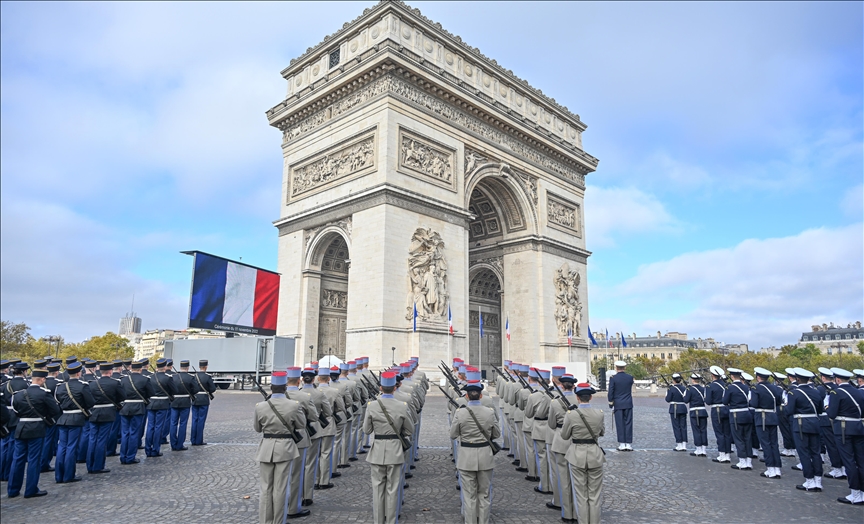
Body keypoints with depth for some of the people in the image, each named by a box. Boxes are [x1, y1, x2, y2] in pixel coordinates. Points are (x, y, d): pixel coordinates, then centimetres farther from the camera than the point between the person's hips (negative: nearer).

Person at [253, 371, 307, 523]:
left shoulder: (260, 406, -9)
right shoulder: (294, 405, -14)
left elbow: (256, 428, 6)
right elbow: (302, 424, 1)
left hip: (266, 448, 1)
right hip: (285, 448, -1)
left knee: (266, 488, 14)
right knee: (281, 488, 8)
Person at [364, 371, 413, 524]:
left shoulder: (372, 405, -10)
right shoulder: (402, 406, -10)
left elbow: (367, 429, 0)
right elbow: (409, 430, 1)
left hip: (377, 450, 0)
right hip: (395, 450, 0)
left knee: (378, 488, 11)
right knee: (393, 489, 9)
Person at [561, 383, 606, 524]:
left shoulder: (571, 414, -15)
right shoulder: (599, 413, -7)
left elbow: (564, 436, -3)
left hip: (577, 456, -2)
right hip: (595, 455, 2)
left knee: (581, 496, 10)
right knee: (594, 495, 13)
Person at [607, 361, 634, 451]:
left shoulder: (613, 378, -9)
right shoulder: (630, 377, 0)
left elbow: (610, 393, -9)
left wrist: (611, 405, 2)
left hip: (618, 404, -2)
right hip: (628, 404, 2)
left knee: (620, 424, 3)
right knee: (628, 423, 5)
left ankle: (622, 444, 5)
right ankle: (628, 444, 6)